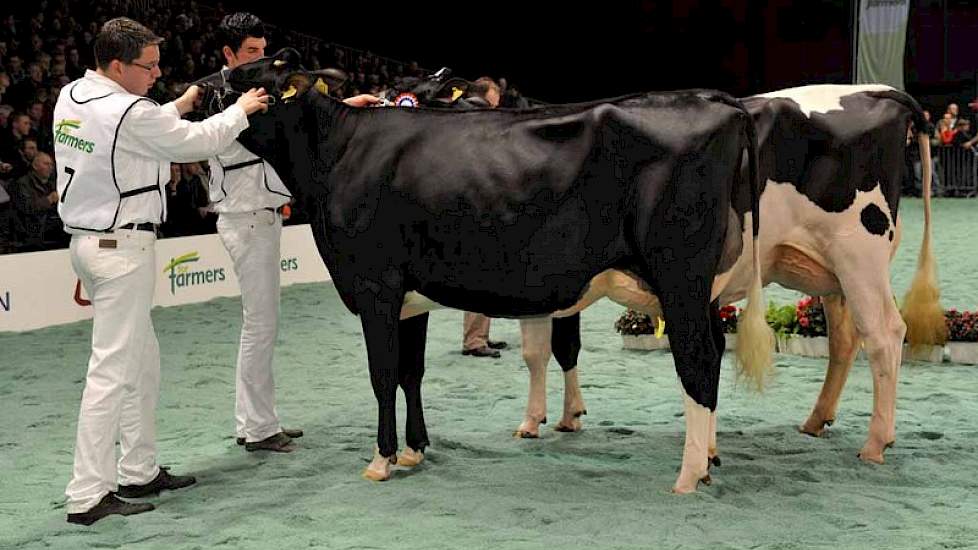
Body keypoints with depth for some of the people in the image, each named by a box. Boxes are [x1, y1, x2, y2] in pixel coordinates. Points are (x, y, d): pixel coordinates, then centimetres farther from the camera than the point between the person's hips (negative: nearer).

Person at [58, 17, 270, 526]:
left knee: (143, 359, 17)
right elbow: (199, 141, -9)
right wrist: (241, 109, 7)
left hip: (86, 238, 10)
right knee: (113, 369, -6)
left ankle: (139, 471, 25)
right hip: (123, 246, -10)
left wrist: (179, 106, 20)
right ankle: (88, 496, -3)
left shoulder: (72, 96, 7)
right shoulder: (128, 112, -20)